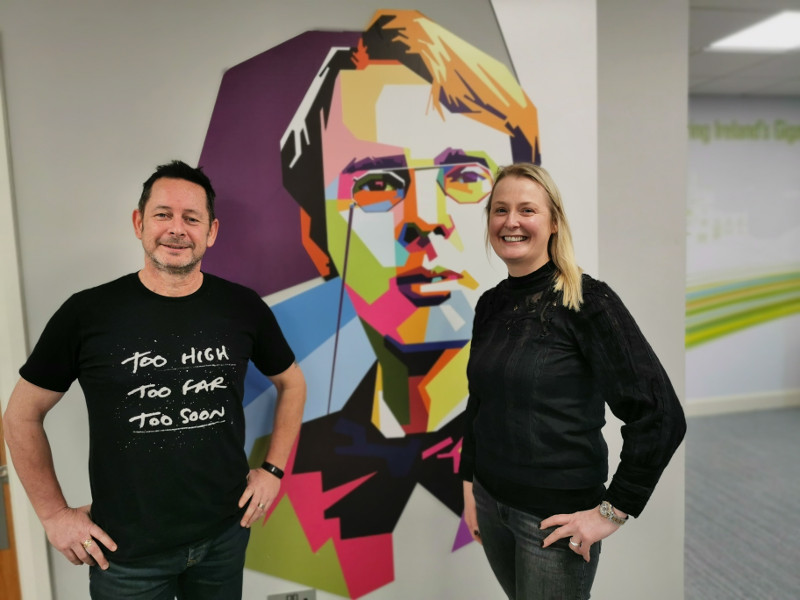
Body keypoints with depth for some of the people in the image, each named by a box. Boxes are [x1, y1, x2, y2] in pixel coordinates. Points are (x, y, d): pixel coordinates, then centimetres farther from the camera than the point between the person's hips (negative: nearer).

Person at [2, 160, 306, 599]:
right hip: (126, 550, -1)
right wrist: (54, 513, 0)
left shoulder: (243, 308, -7)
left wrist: (273, 469, 3)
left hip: (225, 533, 2)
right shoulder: (87, 314, -11)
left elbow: (291, 383, 8)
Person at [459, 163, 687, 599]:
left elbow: (661, 416, -19)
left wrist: (612, 511, -15)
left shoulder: (587, 300, -16)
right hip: (490, 502, 6)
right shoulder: (490, 305, 2)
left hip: (555, 515, -5)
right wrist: (469, 484, 10)